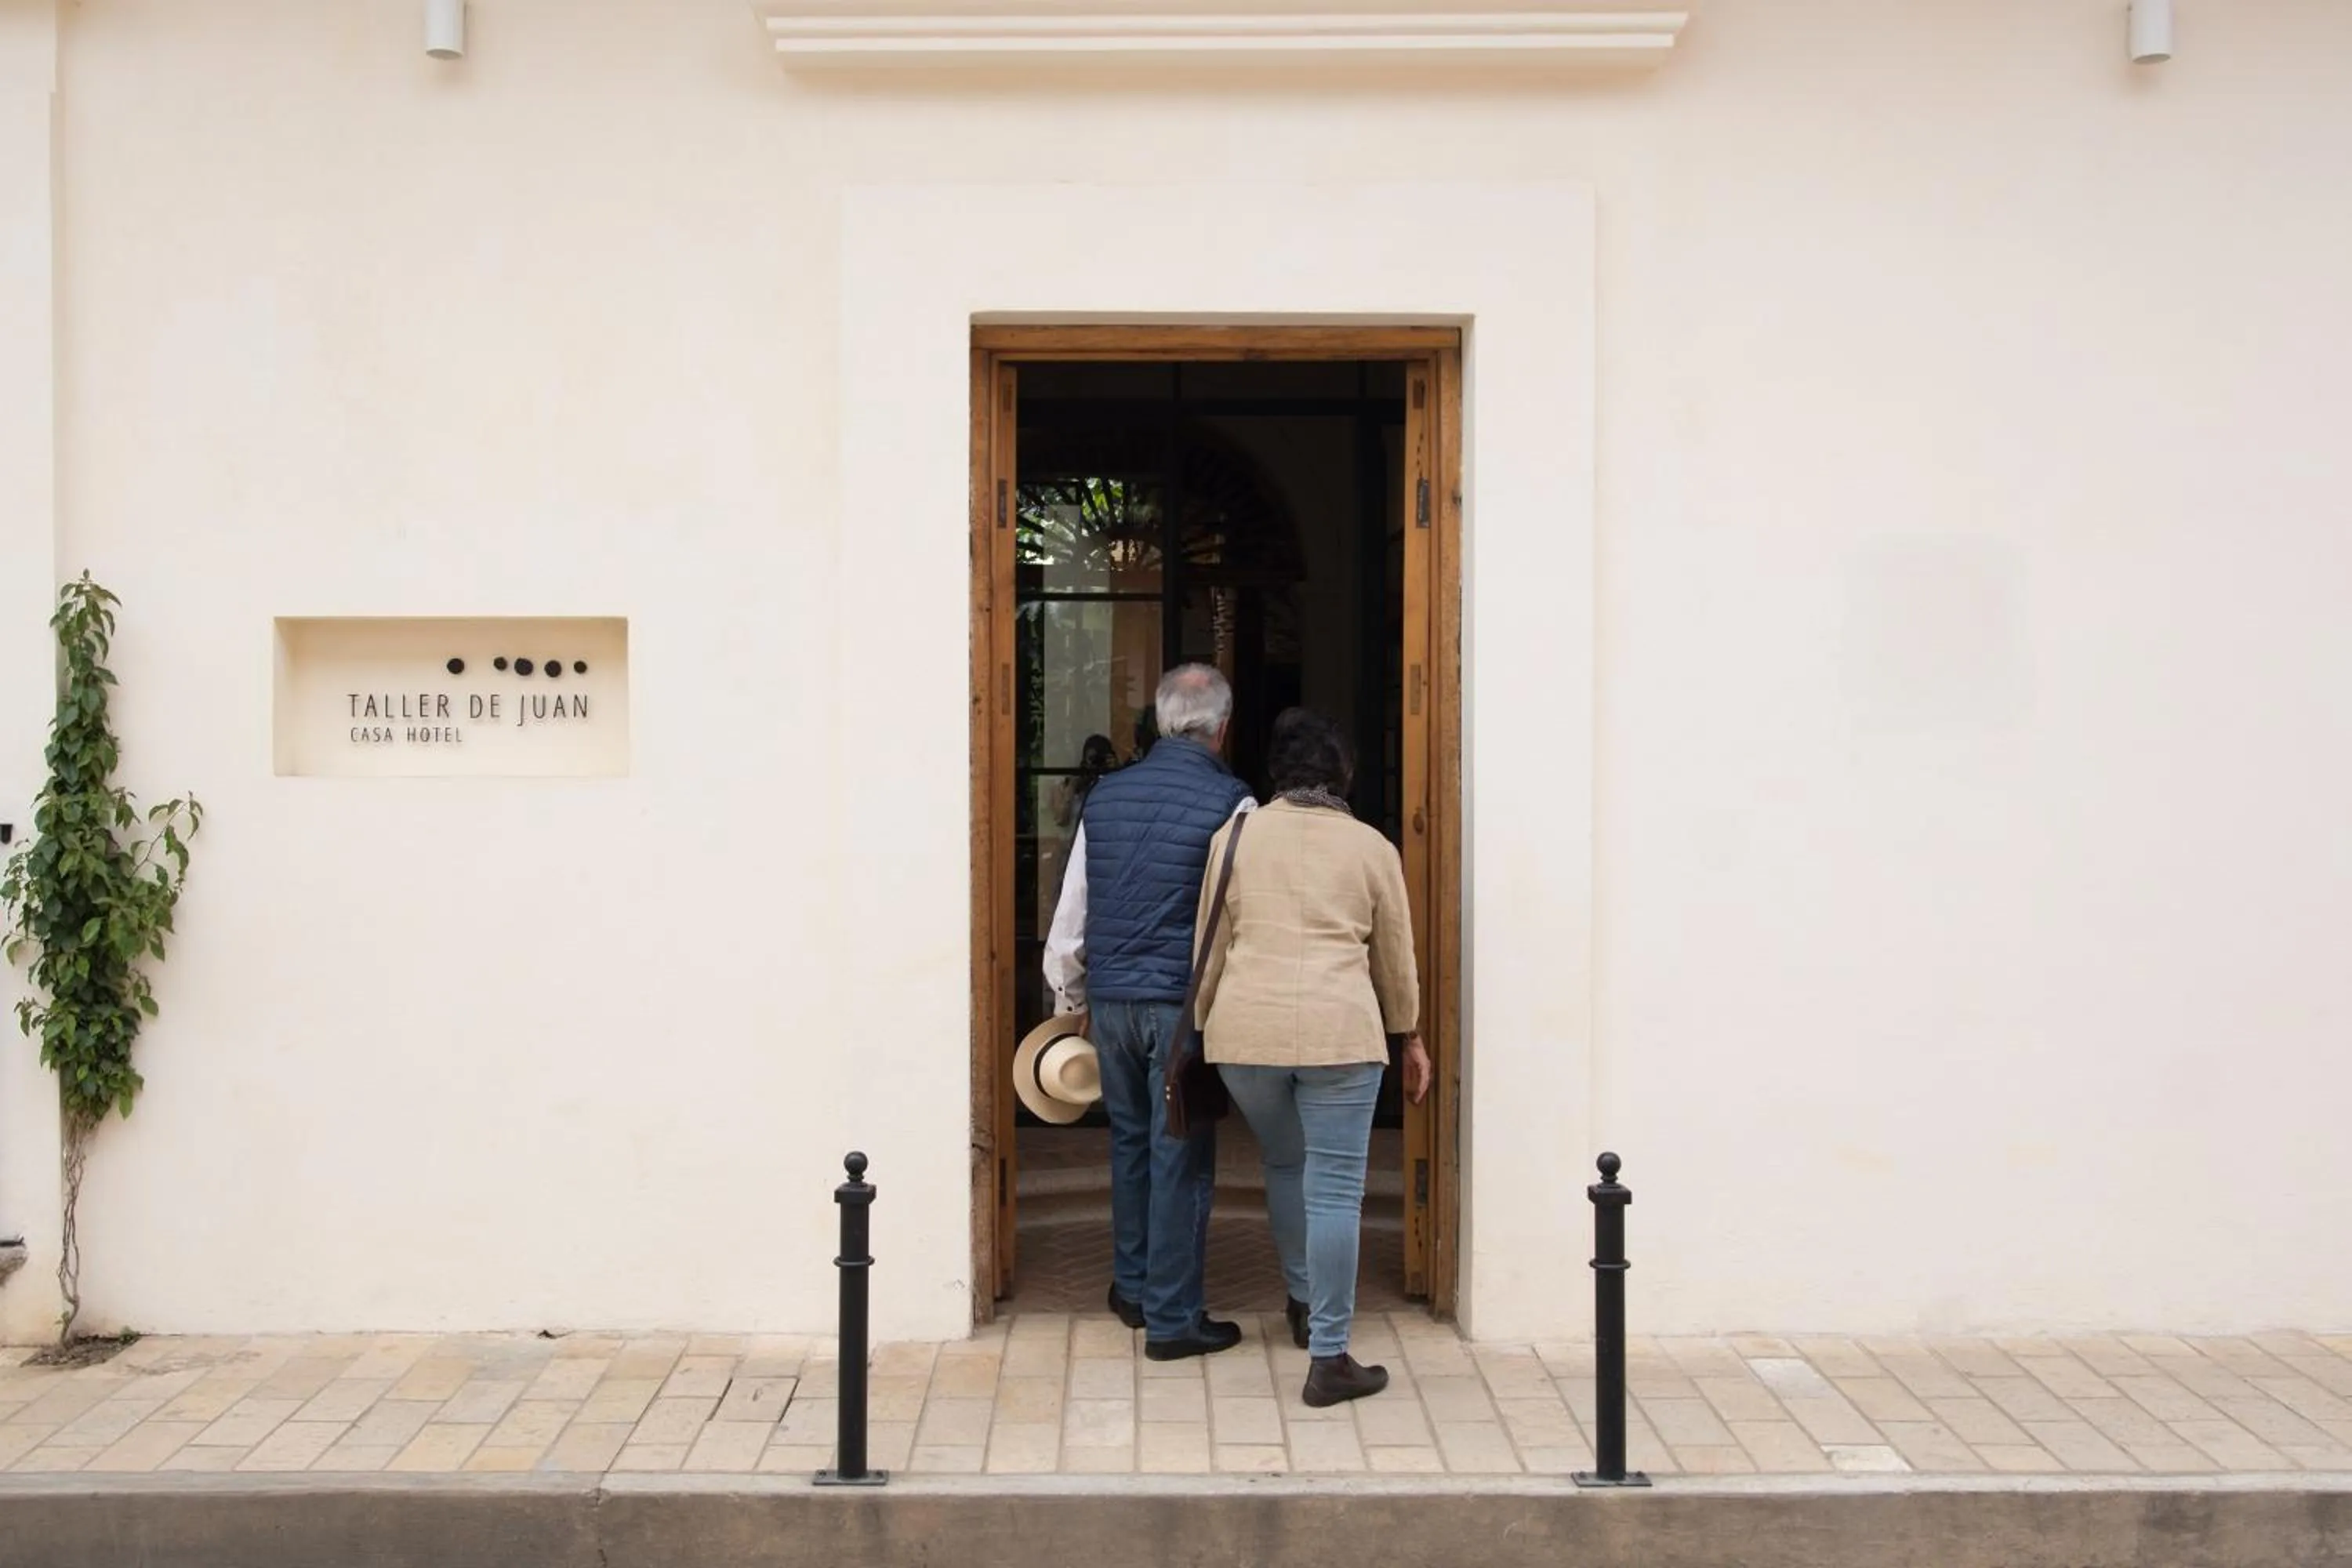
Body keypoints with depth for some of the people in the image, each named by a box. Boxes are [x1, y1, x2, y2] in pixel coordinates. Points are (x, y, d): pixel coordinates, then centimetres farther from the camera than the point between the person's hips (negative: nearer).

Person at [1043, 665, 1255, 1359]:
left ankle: (1132, 1288, 31)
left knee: (1130, 1142, 19)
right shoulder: (1231, 802, -9)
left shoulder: (1105, 795, 6)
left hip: (1111, 997, 5)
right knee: (1181, 1157, 3)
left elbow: (1070, 913, 9)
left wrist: (1070, 999, 20)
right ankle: (1173, 1319, 9)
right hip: (1186, 1002, -5)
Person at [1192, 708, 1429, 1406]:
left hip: (1246, 1029, 3)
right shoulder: (1372, 847, 6)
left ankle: (1304, 1304, 38)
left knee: (1284, 1165, 24)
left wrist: (1202, 1027, 21)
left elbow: (1211, 948, 10)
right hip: (1339, 1031, -2)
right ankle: (1329, 1359, 0)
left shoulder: (1234, 837, 8)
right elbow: (1396, 959, 14)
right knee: (1334, 1190, 0)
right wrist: (1410, 1035, 27)